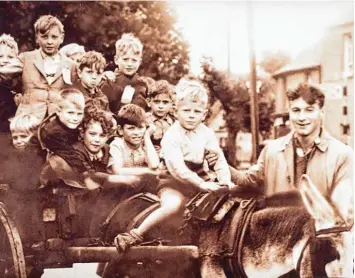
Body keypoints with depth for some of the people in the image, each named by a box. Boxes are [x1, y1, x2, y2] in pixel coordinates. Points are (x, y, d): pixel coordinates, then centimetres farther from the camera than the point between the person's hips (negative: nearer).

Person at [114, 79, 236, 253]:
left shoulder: (207, 133, 3)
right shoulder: (171, 136, -15)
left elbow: (219, 159, 0)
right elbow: (178, 169, -25)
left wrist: (225, 180, -19)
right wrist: (202, 184, -33)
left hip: (200, 179, 6)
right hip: (174, 182, -6)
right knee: (174, 205, -35)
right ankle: (135, 235, -27)